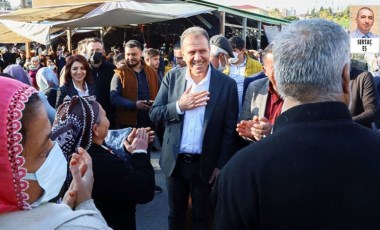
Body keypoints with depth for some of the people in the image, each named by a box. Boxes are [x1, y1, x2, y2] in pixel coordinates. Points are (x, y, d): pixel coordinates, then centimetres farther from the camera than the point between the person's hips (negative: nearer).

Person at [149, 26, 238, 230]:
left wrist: (221, 165, -7)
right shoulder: (172, 77, -2)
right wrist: (179, 106, -19)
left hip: (206, 164, -2)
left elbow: (230, 130, -6)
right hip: (174, 161, 2)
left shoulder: (226, 84, -10)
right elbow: (153, 114, -2)